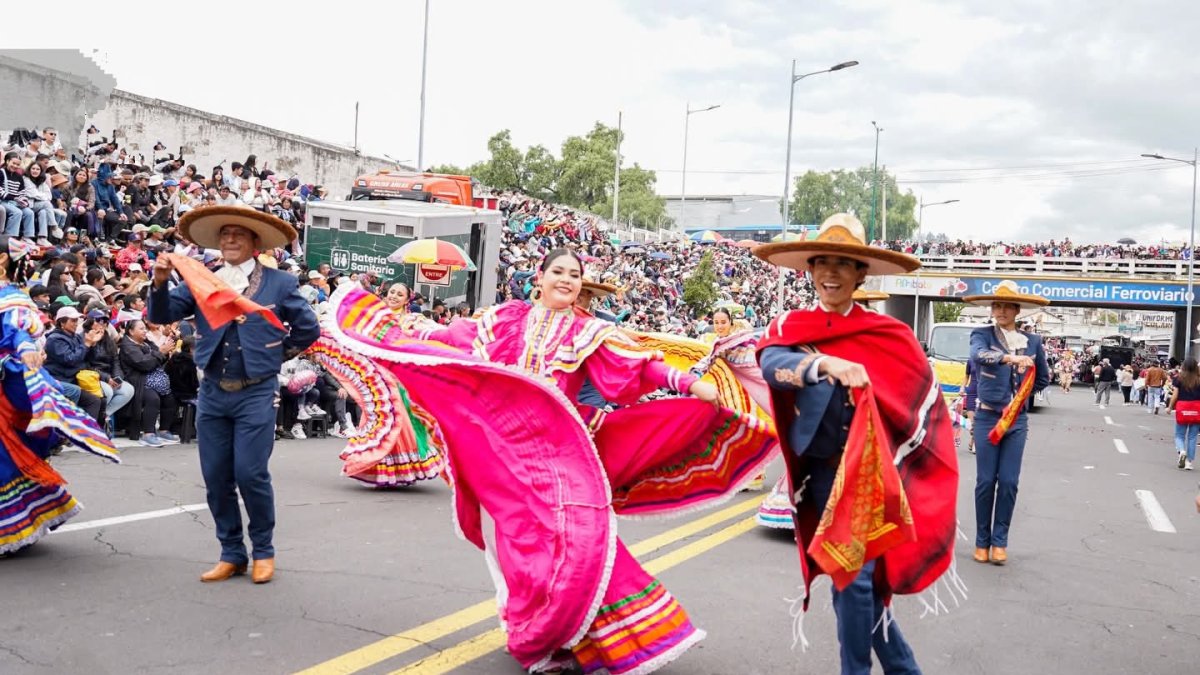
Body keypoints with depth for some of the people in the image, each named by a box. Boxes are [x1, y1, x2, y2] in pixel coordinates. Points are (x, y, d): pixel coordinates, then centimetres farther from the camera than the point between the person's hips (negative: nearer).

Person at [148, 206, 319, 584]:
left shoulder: (279, 284, 1)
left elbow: (308, 329, 8)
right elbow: (161, 315, -1)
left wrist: (276, 355, 8)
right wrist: (160, 283, -18)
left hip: (256, 394, -3)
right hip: (213, 394, 4)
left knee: (250, 473, -7)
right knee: (216, 478, 6)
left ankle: (264, 551, 12)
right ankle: (231, 554, 20)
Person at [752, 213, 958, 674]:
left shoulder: (888, 333, -3)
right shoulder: (790, 327, -1)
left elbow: (924, 403, 0)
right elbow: (771, 364, -23)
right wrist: (824, 363, -41)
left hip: (871, 469, -2)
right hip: (822, 471, 2)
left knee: (855, 572, -5)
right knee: (858, 575, 11)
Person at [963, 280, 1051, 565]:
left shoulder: (1032, 341, 8)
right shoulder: (982, 335, -2)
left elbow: (1043, 378, 20)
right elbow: (978, 355, -26)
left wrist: (1021, 394, 9)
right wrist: (1009, 357, -42)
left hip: (1017, 419, 2)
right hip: (988, 417, -2)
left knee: (1009, 482, 1)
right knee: (986, 481, 0)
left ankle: (1000, 541, 13)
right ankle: (982, 541, 12)